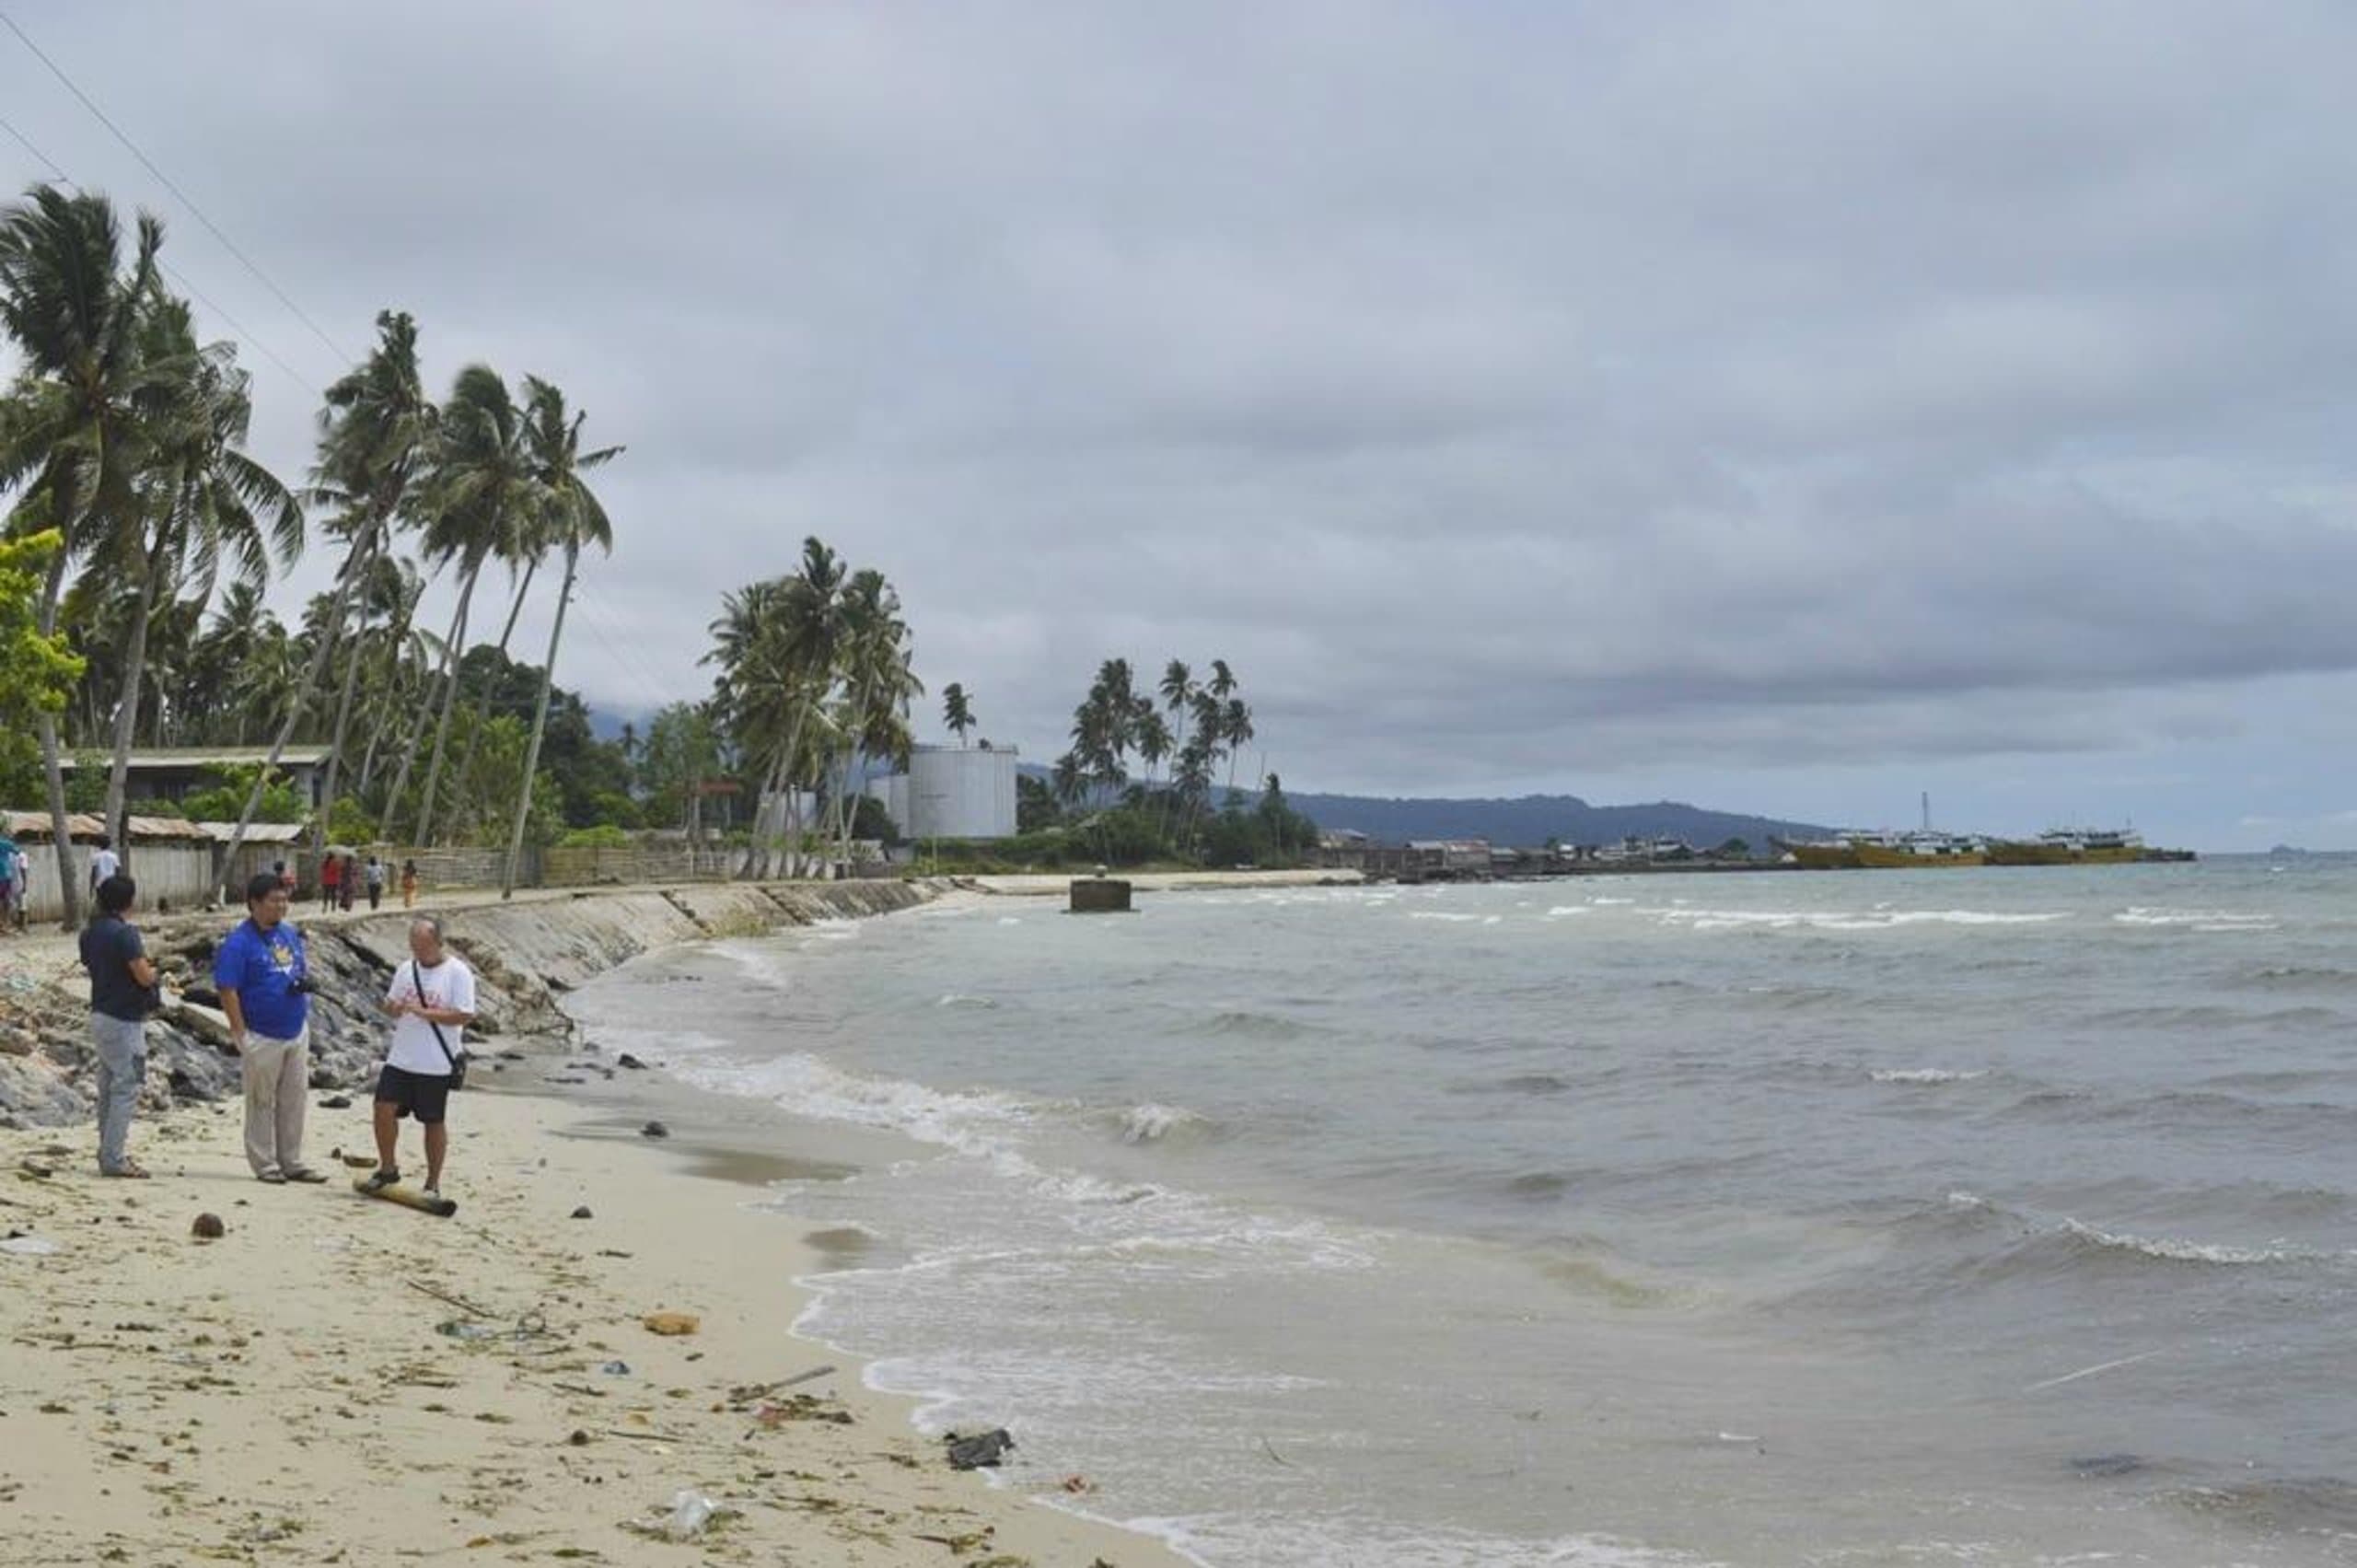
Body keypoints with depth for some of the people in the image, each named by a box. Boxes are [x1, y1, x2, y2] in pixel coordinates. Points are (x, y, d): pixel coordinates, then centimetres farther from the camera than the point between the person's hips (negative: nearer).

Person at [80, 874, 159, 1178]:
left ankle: (108, 1152, 20)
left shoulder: (89, 933, 8)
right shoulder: (124, 933, -18)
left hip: (100, 1014, 9)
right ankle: (113, 1159, -7)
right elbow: (144, 976, -19)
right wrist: (153, 970, 3)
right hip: (124, 1021, -9)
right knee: (126, 1088, -6)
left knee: (108, 1088, 15)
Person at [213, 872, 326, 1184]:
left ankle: (291, 1162, 21)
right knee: (262, 1102, 4)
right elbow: (227, 990, -17)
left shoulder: (290, 933, 8)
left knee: (295, 1099, 11)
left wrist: (305, 982, 1)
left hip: (296, 1031, 7)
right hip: (263, 1037, -7)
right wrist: (241, 1034, -18)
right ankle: (265, 1164, 13)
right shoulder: (239, 942, -14)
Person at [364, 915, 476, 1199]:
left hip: (436, 1065, -5)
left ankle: (433, 1183, 15)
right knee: (384, 1108, -2)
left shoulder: (458, 972, -10)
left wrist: (424, 1012, -22)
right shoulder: (406, 970, 8)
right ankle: (388, 1168, 17)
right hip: (400, 1058, 5)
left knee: (433, 1122, 4)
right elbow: (390, 1004, 16)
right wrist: (393, 1007, -8)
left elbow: (465, 1016, -16)